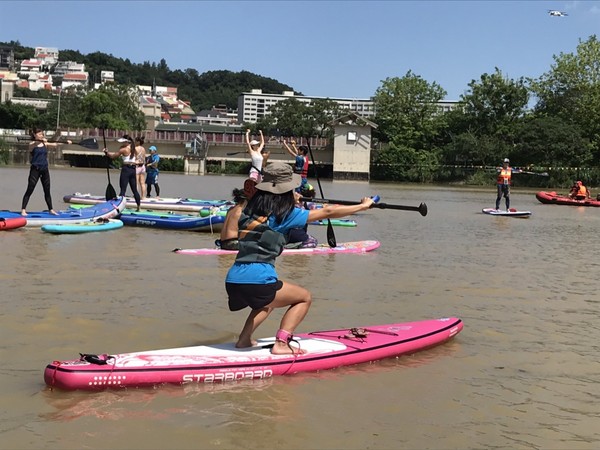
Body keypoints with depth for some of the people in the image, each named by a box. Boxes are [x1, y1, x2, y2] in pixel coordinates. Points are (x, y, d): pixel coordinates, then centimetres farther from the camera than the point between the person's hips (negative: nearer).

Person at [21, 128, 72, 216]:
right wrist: (41, 141, -46)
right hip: (35, 169, -5)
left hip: (44, 169, 5)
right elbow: (34, 144, -27)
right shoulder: (32, 144, -5)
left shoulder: (45, 144, 10)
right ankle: (23, 210, -6)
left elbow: (56, 144, 7)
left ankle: (51, 209, 20)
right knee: (29, 190, -7)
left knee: (47, 191, 11)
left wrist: (65, 142, -7)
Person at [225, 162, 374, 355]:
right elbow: (328, 212, 3)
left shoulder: (250, 210, 14)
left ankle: (244, 339, 20)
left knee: (268, 301, 37)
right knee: (304, 298, 16)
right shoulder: (285, 214, -1)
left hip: (232, 281, 7)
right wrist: (362, 206, 13)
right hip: (258, 281, -7)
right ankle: (281, 344, 0)